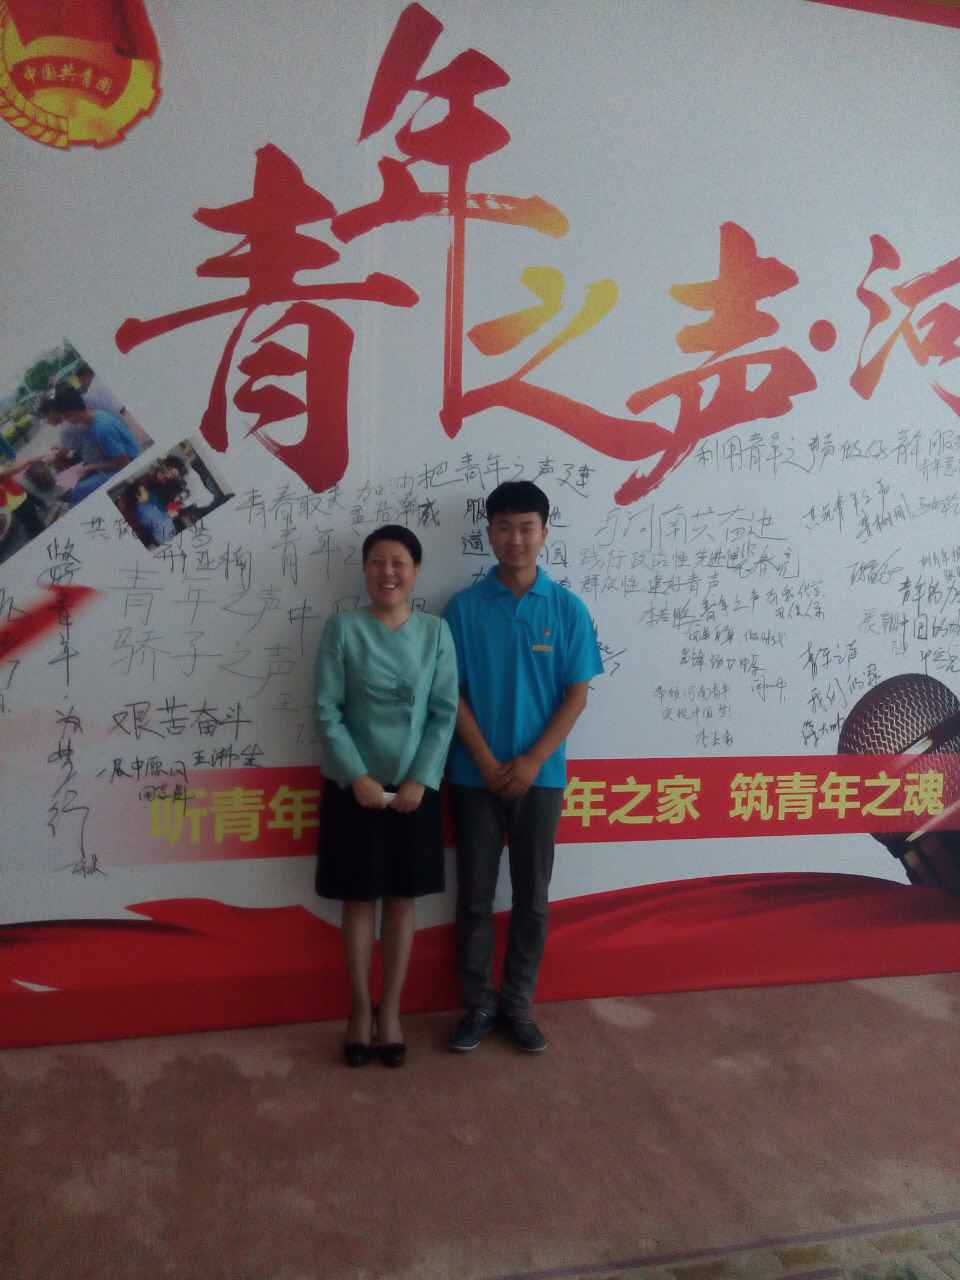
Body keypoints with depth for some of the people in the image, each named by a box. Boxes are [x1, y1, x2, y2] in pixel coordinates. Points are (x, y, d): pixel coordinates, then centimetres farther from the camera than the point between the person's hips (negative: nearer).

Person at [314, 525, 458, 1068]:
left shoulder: (435, 632, -1)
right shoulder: (342, 629, -6)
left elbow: (445, 712, -2)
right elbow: (327, 710, -7)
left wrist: (421, 780, -10)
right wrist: (358, 777, -14)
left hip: (415, 786, 1)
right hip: (355, 786, -1)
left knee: (402, 899, 10)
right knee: (359, 899, 9)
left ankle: (391, 1011, 25)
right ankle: (361, 1011, 25)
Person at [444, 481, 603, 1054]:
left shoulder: (568, 608, -1)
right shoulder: (465, 607, -3)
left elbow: (576, 695, -2)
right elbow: (452, 695, -3)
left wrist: (532, 761, -10)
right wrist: (488, 764, -10)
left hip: (540, 775, 1)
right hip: (476, 776, 0)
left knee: (532, 896, 9)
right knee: (475, 896, 8)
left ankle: (519, 1004, 25)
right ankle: (478, 1004, 24)